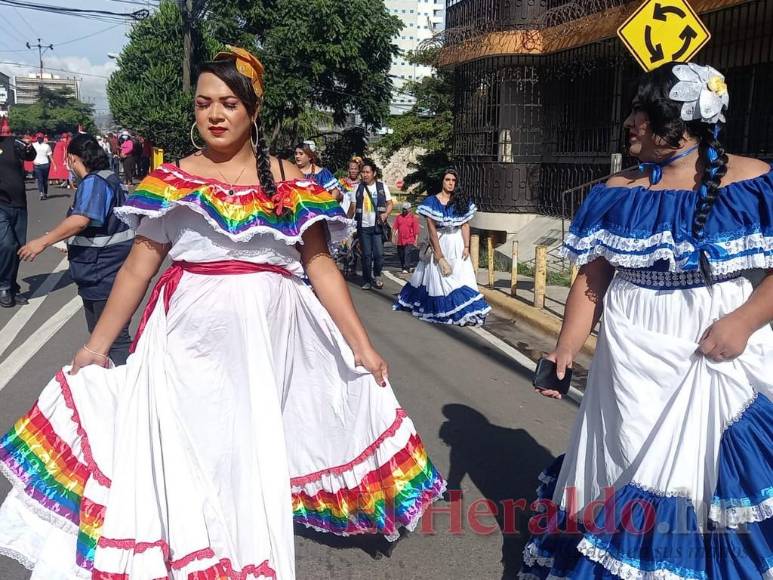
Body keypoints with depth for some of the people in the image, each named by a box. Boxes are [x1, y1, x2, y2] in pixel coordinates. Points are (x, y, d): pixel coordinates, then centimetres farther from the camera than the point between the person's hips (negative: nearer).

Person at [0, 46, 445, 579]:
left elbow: (320, 265, 0)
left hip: (267, 334, 0)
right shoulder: (169, 181, 4)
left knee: (257, 450, 10)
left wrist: (363, 346, -3)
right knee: (186, 453, 8)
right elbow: (139, 266, 7)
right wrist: (96, 344, 7)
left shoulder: (290, 182, 1)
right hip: (190, 336, 1)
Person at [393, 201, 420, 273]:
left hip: (409, 241, -5)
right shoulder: (398, 217, 8)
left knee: (407, 254, -12)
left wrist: (416, 240, -6)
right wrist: (394, 238, 2)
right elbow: (395, 228, 9)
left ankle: (406, 268, -9)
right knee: (401, 255, 10)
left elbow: (416, 230, -3)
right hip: (400, 241, 5)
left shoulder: (413, 217, -2)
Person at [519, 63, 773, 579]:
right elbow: (592, 277, 0)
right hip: (636, 352, 2)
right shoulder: (618, 193, 2)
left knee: (722, 479, 9)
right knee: (630, 472, 11)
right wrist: (567, 347, -8)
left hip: (724, 348, -1)